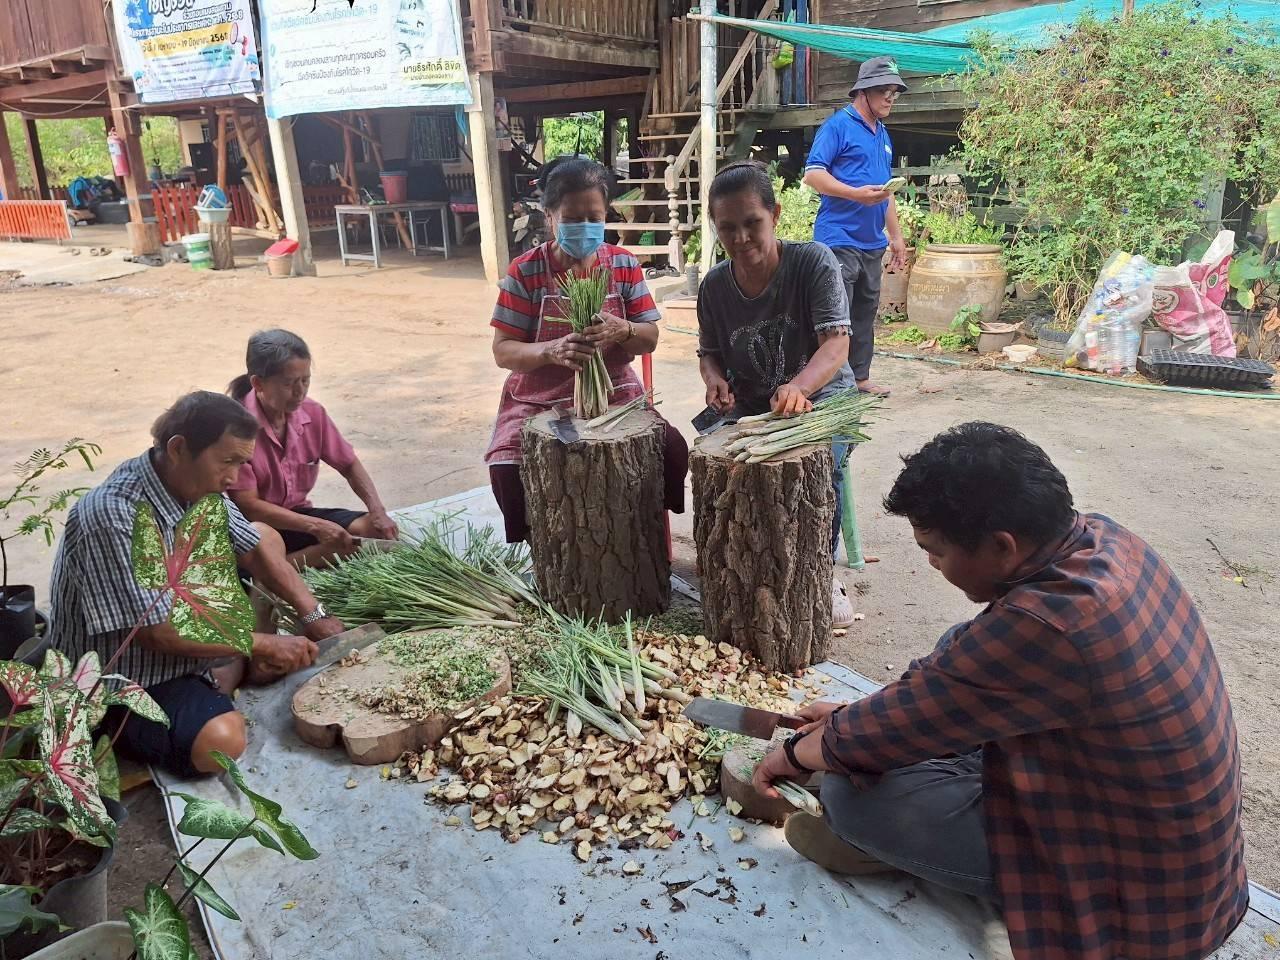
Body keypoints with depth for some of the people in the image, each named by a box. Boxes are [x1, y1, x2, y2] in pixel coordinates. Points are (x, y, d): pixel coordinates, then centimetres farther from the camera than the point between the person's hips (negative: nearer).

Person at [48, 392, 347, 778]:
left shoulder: (198, 485, -7)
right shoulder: (111, 516, -32)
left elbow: (259, 550, 5)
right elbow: (158, 633, -30)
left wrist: (316, 618, -4)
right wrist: (264, 644, -21)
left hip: (187, 636, 9)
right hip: (120, 682, -9)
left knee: (263, 532, 11)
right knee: (220, 741, -34)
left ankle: (237, 669, 3)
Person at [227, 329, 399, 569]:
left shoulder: (312, 413, -4)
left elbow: (349, 465, 8)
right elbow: (247, 504, -19)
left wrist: (377, 511, -10)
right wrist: (316, 526, -27)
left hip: (297, 514, 7)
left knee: (380, 531, -16)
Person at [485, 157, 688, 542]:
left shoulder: (624, 265, 1)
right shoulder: (525, 271, -7)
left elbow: (650, 339, 1)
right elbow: (503, 351, -9)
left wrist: (621, 331, -24)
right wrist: (551, 351, -31)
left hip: (614, 394, 2)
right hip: (539, 401, -1)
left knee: (672, 451, -23)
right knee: (509, 470, -28)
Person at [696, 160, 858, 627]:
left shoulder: (814, 263, -15)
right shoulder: (714, 286, -2)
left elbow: (836, 343, -26)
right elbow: (709, 353, 11)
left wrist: (797, 386, -47)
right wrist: (715, 379, -15)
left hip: (821, 394, -3)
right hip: (750, 405, 4)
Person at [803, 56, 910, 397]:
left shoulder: (883, 135, 20)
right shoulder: (838, 125, -6)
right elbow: (813, 174, -15)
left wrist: (896, 235, 22)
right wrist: (856, 194, -26)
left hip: (873, 243, 8)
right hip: (839, 238, -8)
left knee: (865, 314, 11)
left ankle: (860, 377, 20)